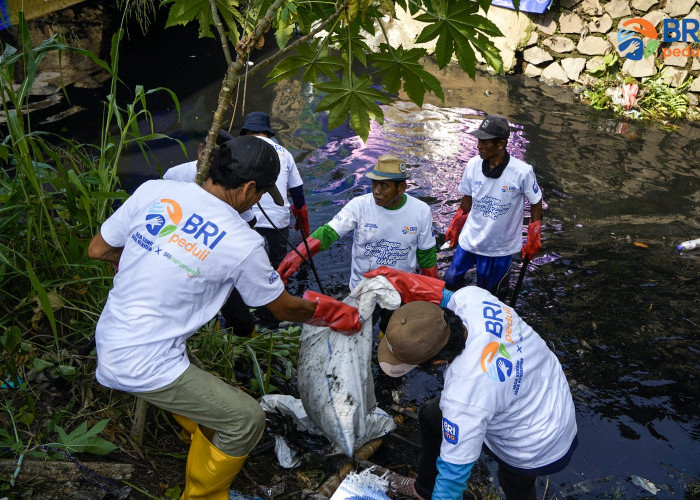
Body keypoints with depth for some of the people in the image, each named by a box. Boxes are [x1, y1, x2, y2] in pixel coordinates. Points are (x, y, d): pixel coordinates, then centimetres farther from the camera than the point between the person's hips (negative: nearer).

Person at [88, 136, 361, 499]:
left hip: (108, 341, 8)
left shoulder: (153, 191, -5)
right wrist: (329, 313, 19)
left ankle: (208, 438, 56)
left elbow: (98, 250, 7)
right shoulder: (243, 243, -16)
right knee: (246, 419, 4)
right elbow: (284, 308, 0)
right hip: (143, 366, -7)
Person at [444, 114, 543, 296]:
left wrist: (533, 239, -3)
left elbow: (536, 204, -6)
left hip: (500, 247, -3)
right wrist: (455, 225, 13)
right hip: (469, 239, 4)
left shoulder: (522, 172, -21)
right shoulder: (473, 165, -9)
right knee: (451, 279, 14)